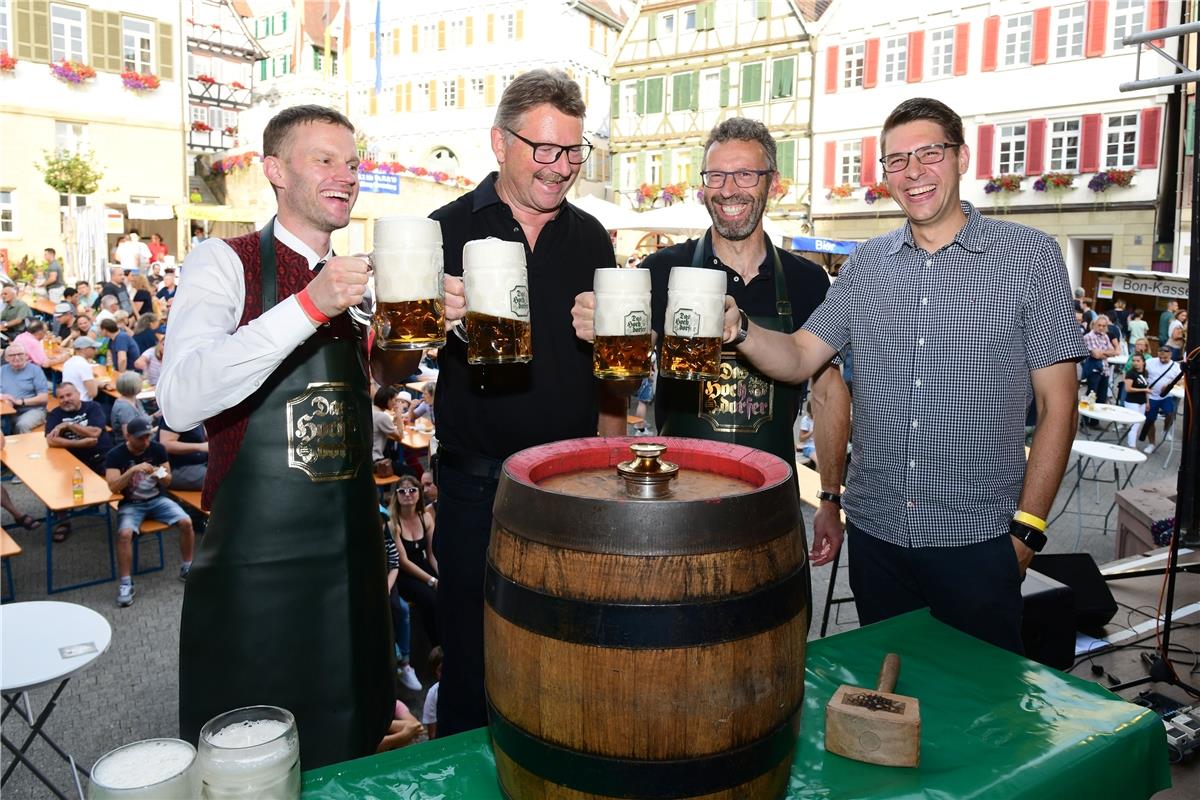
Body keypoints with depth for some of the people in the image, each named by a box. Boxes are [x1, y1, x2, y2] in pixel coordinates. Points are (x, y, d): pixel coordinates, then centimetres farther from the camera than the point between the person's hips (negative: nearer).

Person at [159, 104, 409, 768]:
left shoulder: (358, 279, 8)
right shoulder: (224, 263, -10)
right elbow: (179, 403, -26)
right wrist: (309, 305, -32)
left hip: (354, 544, 6)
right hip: (256, 556, -5)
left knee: (351, 744, 19)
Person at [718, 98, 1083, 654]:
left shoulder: (1028, 256, -4)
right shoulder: (866, 264, 6)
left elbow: (1056, 405, -4)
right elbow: (798, 359, 2)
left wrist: (1027, 527, -7)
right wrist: (738, 330, -19)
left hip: (977, 540, -3)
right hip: (875, 531, 3)